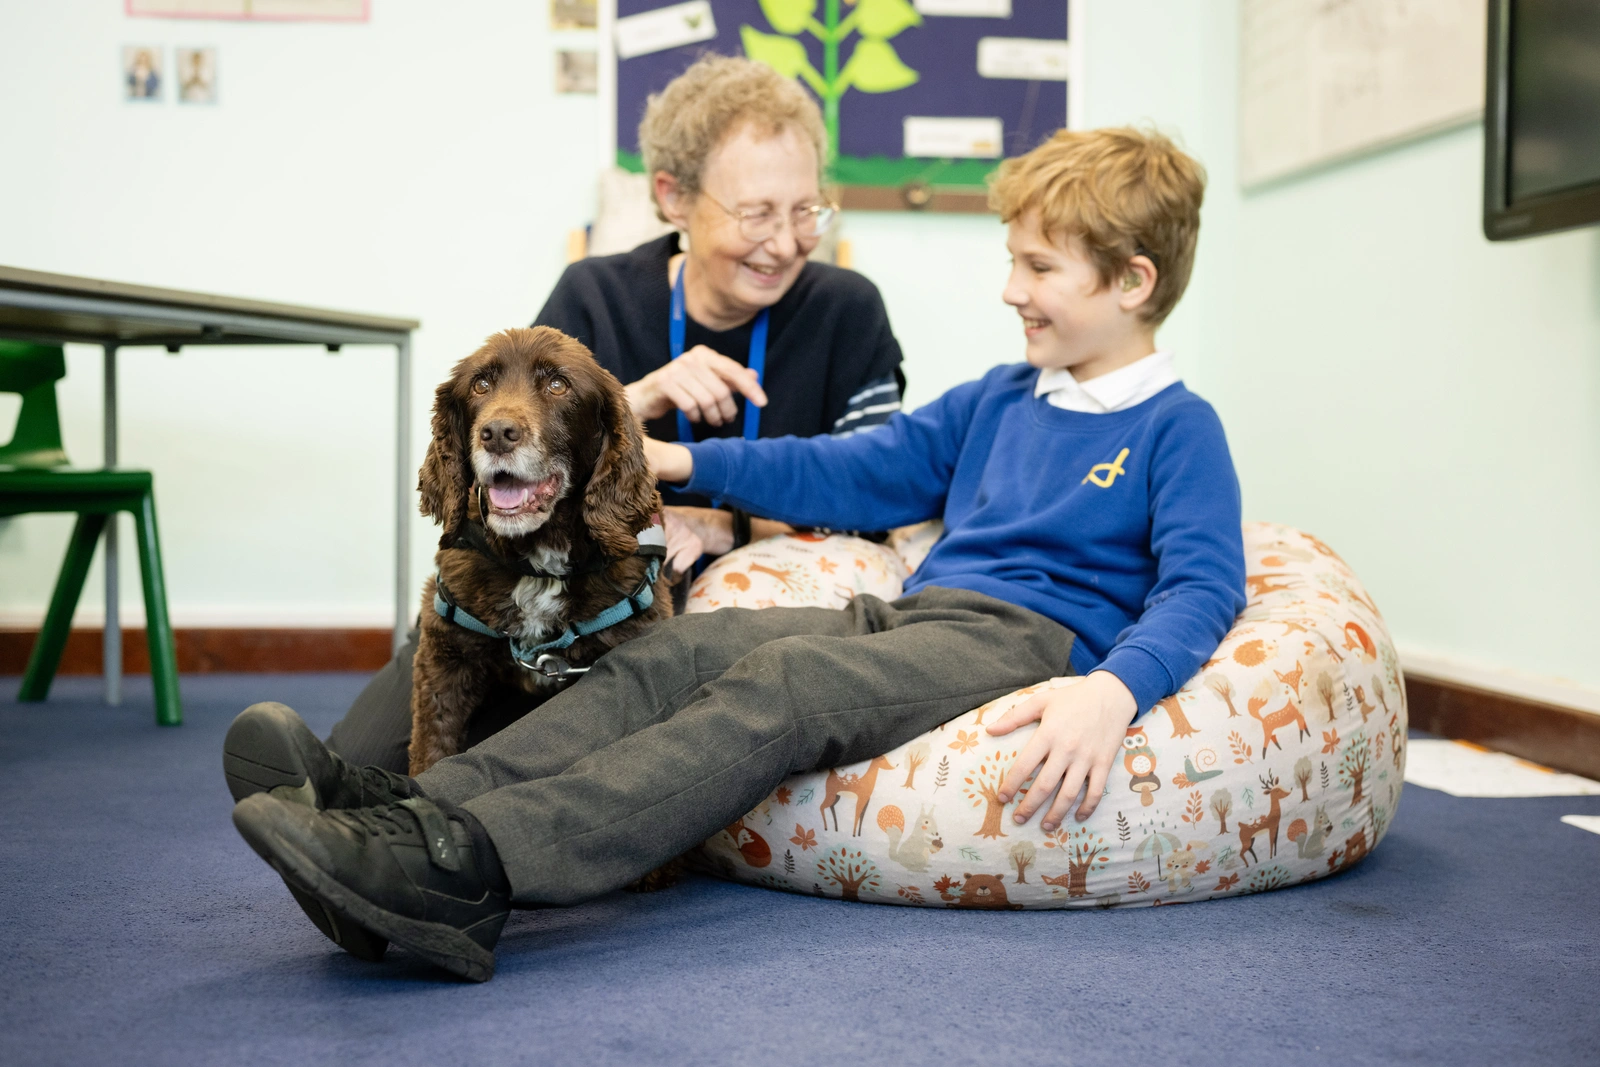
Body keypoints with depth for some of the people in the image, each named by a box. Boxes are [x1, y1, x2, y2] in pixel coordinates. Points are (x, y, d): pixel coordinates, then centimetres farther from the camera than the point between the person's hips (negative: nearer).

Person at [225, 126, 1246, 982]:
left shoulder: (1177, 427, 3)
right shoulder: (997, 399, 25)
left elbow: (1202, 587, -12)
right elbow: (859, 471, 31)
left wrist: (1112, 690, -32)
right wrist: (692, 463, 26)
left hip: (1031, 640, -7)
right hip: (912, 613, 7)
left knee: (777, 685, -33)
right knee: (675, 652, -17)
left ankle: (465, 870, -50)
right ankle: (415, 805, -35)